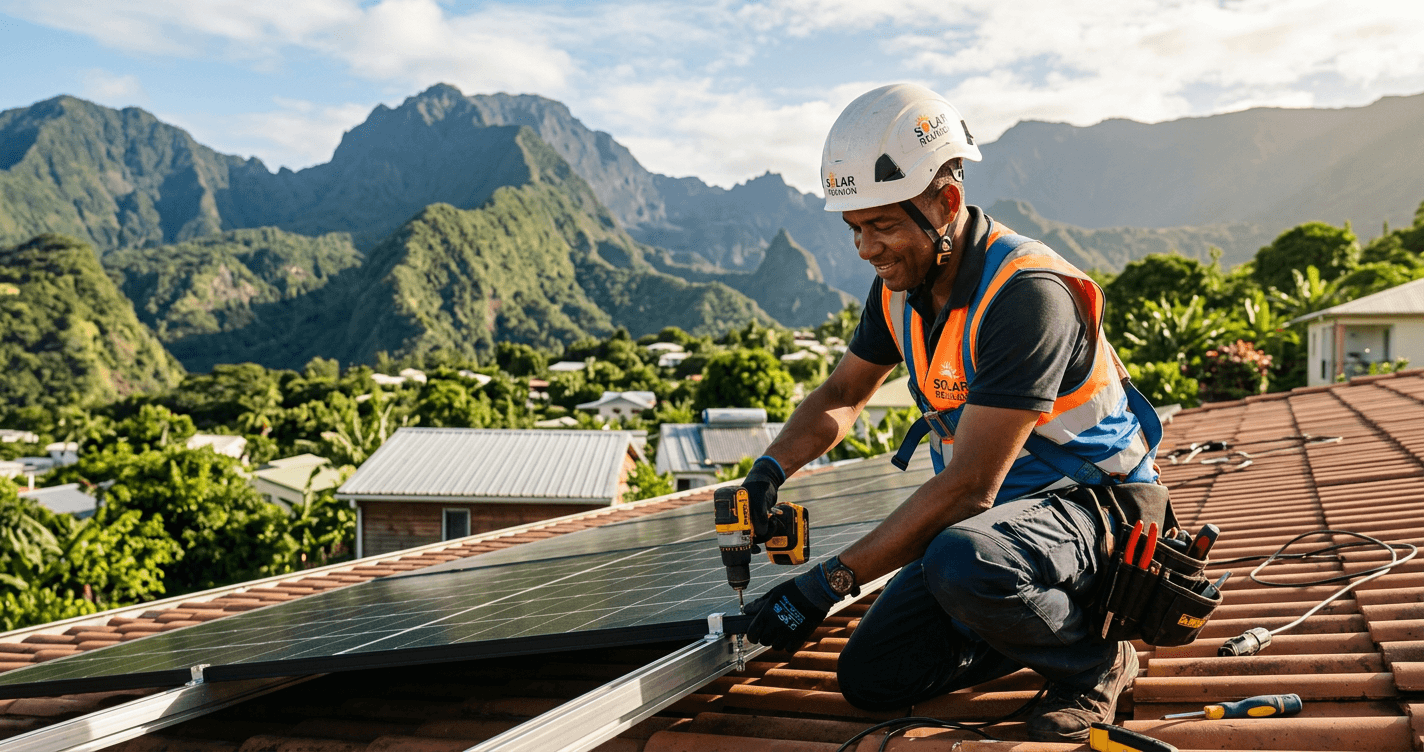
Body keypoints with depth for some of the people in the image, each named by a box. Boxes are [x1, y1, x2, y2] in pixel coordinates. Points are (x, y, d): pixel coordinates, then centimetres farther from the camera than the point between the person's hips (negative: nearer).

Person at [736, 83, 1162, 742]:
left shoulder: (1026, 294, -29)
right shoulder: (900, 286, -3)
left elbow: (968, 488, -31)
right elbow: (842, 395, 12)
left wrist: (828, 583, -29)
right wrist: (769, 471, -8)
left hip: (1087, 500, -7)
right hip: (988, 512, 8)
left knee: (961, 561, -39)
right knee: (872, 678, -2)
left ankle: (1094, 662, -7)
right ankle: (1044, 616, 17)